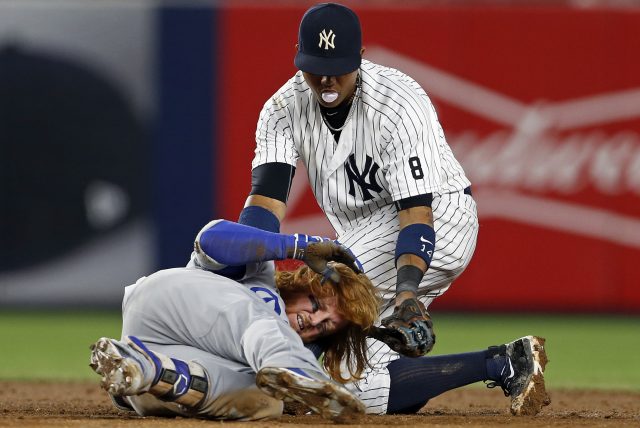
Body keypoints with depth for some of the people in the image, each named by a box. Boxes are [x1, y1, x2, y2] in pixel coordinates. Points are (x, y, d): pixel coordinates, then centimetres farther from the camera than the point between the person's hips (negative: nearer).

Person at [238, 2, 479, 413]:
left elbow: (417, 210, -29)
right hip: (368, 236, 7)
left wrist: (407, 291, -45)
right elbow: (266, 199, -17)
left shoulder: (401, 104, -23)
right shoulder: (284, 109, -7)